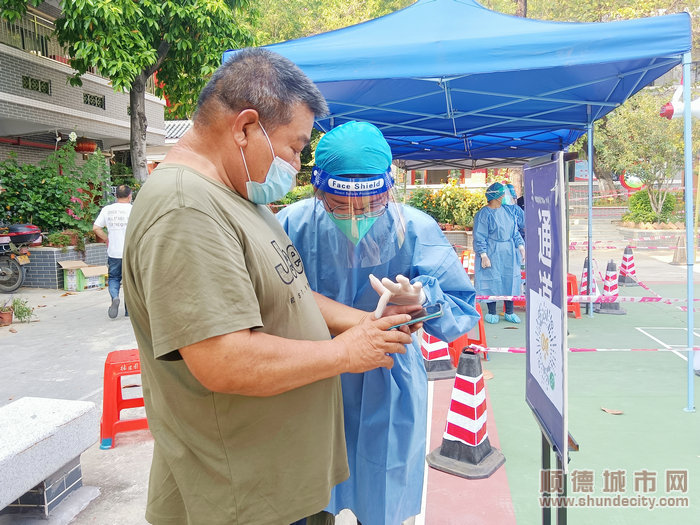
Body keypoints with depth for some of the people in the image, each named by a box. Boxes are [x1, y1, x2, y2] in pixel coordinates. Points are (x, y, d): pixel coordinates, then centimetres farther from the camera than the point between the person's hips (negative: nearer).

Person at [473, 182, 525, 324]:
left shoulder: (506, 211, 9)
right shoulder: (483, 214, -10)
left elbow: (514, 232, 16)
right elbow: (480, 237, -12)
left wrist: (521, 247, 7)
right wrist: (483, 256, -18)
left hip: (509, 253, 6)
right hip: (492, 254, -6)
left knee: (510, 280, 8)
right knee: (492, 281, -1)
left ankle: (509, 312, 19)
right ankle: (492, 313, 13)